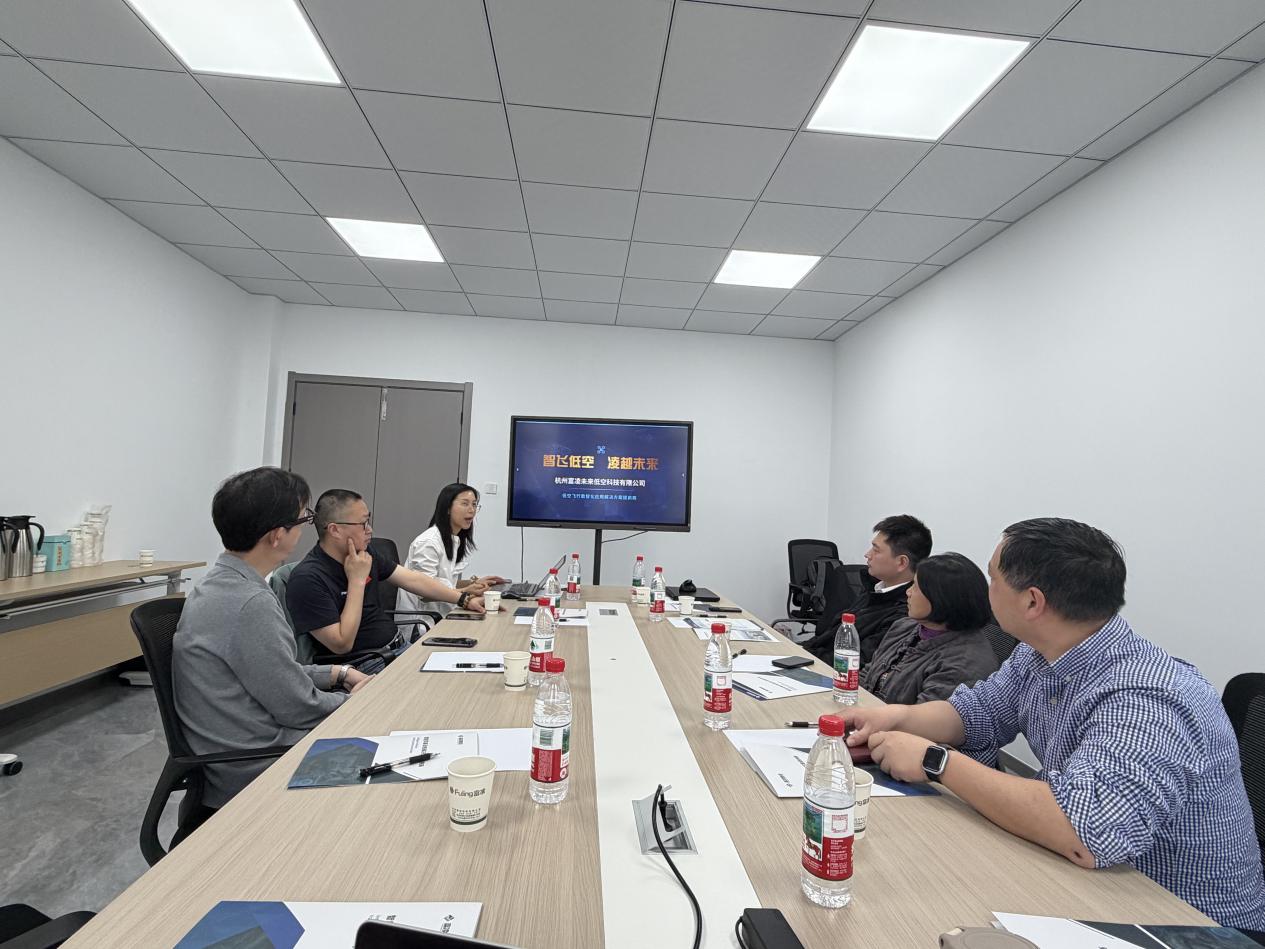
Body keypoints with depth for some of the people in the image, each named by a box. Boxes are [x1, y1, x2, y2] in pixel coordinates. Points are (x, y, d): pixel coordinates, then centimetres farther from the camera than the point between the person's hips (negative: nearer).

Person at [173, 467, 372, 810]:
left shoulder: (220, 582, 2)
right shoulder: (250, 604, -29)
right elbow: (299, 709, -21)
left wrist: (338, 673, 8)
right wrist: (353, 699, -3)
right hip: (250, 770, -9)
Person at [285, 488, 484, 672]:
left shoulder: (365, 554, 6)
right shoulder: (307, 579, -18)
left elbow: (414, 580, 11)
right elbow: (342, 645, -20)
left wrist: (465, 599, 8)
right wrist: (357, 580, -18)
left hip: (399, 648, 8)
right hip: (363, 666, -7)